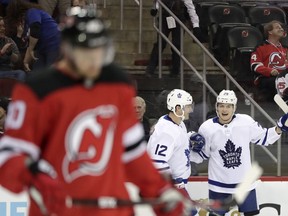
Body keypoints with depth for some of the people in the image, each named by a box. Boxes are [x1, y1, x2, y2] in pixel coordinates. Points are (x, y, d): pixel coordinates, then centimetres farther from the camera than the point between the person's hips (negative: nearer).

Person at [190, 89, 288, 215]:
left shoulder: (246, 122, -9)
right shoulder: (207, 128, -9)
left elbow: (263, 138, 6)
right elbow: (201, 155, 2)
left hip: (244, 183, 1)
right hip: (219, 185, -1)